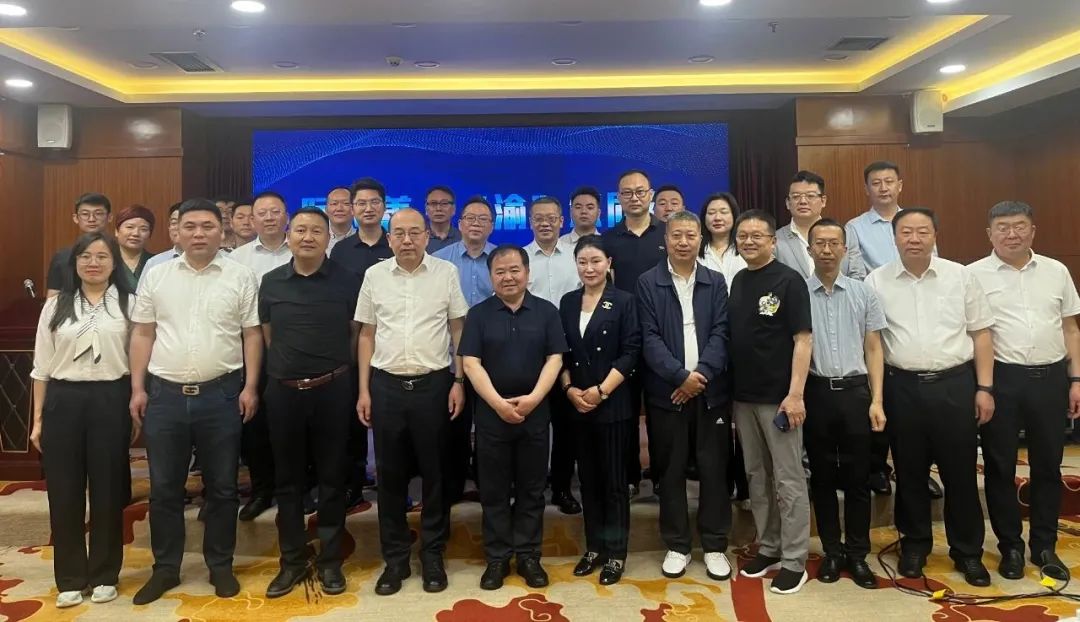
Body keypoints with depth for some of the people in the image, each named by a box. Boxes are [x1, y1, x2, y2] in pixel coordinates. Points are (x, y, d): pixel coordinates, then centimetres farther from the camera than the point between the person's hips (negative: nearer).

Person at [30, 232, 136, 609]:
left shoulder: (128, 303, 1)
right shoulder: (56, 306, 8)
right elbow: (42, 367, 9)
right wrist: (37, 419, 6)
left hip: (111, 401, -2)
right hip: (63, 402, 2)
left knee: (108, 490, 6)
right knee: (64, 492, 7)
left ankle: (104, 575, 22)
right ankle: (70, 579, 23)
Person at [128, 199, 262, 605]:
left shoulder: (241, 276, 0)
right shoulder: (156, 275, 5)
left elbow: (252, 335, 0)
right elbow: (143, 334, 7)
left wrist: (250, 386, -6)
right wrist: (137, 388, 1)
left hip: (221, 394, -1)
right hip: (164, 393, 2)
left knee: (221, 487, 9)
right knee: (164, 487, 11)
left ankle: (220, 566, 25)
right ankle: (165, 568, 27)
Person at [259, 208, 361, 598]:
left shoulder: (346, 281, -3)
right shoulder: (271, 282, 4)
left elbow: (357, 332, 5)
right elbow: (267, 333, 14)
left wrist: (337, 366, 7)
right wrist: (288, 365, 13)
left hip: (332, 390, -2)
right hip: (282, 390, 2)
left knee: (331, 478, 7)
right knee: (287, 479, 10)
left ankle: (330, 560, 21)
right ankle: (292, 561, 24)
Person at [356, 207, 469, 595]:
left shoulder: (446, 273, -1)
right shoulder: (375, 275, 4)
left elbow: (459, 330, 3)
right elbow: (367, 335, 8)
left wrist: (459, 381, -4)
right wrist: (363, 390, 3)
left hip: (433, 384, -1)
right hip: (386, 385, 2)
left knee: (435, 472, 8)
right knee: (390, 474, 9)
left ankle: (432, 555, 24)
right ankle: (395, 557, 24)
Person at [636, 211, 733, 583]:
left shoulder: (716, 282, 8)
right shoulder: (648, 283, 1)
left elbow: (720, 333, -1)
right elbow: (649, 338, -6)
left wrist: (700, 375, -15)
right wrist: (681, 376, -16)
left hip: (711, 390, 1)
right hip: (667, 392, -1)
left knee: (714, 469, 7)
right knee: (671, 471, 8)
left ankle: (715, 546, 22)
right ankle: (677, 546, 22)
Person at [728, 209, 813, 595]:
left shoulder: (788, 281, -7)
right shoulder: (737, 281, 10)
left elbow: (802, 339, -12)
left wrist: (795, 394, -18)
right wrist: (730, 390, 8)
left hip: (778, 397, -6)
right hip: (743, 396, 6)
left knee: (788, 480, 2)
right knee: (757, 477, 15)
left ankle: (794, 561, 13)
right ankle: (768, 548, 28)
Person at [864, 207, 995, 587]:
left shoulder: (961, 276, 3)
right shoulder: (877, 282, 1)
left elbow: (981, 334, 5)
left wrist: (985, 387, 0)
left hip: (955, 384, 0)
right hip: (902, 388, 0)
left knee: (960, 472, 9)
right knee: (909, 472, 11)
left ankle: (968, 551, 26)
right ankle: (914, 545, 28)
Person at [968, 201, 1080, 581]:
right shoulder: (974, 275, -2)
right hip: (1000, 379, -3)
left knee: (1048, 465, 13)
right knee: (999, 466, 7)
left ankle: (1044, 546, 28)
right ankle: (1010, 546, 22)